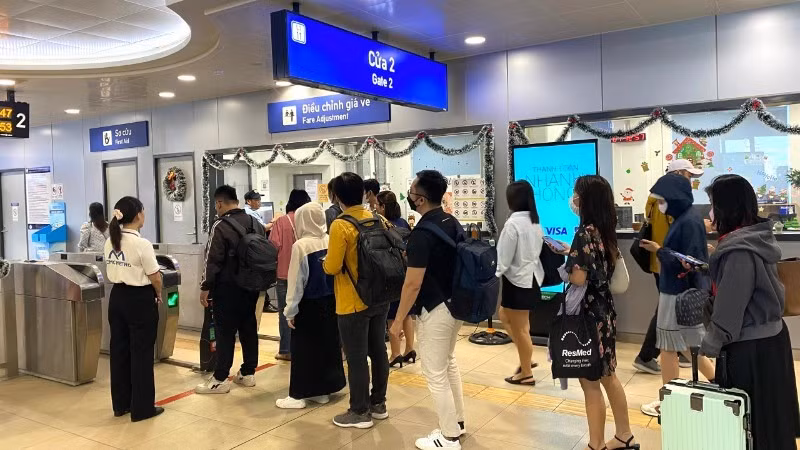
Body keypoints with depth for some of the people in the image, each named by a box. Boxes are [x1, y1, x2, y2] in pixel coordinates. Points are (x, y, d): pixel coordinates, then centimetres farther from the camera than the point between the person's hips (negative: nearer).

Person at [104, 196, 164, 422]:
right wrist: (158, 296, 4)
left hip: (117, 297, 7)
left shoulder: (109, 243, 4)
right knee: (141, 353, 2)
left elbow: (112, 272, 10)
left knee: (119, 350, 14)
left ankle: (121, 404, 26)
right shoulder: (142, 244, -18)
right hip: (140, 299, -7)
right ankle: (142, 408, 11)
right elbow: (155, 278, -14)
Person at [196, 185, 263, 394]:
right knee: (249, 328, 12)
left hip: (228, 287, -7)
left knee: (225, 332, 0)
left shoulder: (220, 226, -14)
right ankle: (248, 373, 21)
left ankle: (220, 380, 6)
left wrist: (205, 287, -7)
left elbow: (213, 260, -15)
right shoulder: (255, 223, 8)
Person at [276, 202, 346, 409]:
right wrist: (335, 296, 13)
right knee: (328, 344, 13)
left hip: (309, 304, -5)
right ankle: (322, 391, 22)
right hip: (330, 301, 6)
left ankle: (299, 395, 11)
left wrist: (291, 310, -5)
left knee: (303, 348, 4)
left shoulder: (301, 245, -15)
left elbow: (296, 280, -12)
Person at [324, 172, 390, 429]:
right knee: (378, 351, 16)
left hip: (353, 303, -7)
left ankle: (360, 413, 15)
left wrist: (324, 262, 4)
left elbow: (332, 267, -17)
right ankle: (378, 404, 29)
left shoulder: (340, 226, -17)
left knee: (356, 358, 4)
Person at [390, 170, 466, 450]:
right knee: (449, 364, 24)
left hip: (435, 310, -9)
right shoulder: (453, 223, 4)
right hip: (456, 303, 9)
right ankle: (457, 422, 37)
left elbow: (413, 284, -23)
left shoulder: (422, 233, -23)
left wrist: (398, 321, -13)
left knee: (435, 375, 5)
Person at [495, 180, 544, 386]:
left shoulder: (513, 223, -19)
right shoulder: (535, 222, 6)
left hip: (518, 281, -9)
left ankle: (526, 374, 20)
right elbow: (536, 251, 12)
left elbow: (503, 258, -18)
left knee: (520, 329, 6)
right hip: (532, 277, 9)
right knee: (505, 316, 24)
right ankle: (526, 360, 28)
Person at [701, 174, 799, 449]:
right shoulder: (758, 239, 4)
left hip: (750, 347, -9)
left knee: (747, 421, 7)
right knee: (769, 417, 21)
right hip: (770, 337, 9)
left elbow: (730, 308, -21)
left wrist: (711, 344, -13)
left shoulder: (739, 251, -24)